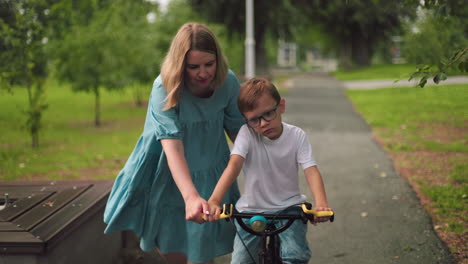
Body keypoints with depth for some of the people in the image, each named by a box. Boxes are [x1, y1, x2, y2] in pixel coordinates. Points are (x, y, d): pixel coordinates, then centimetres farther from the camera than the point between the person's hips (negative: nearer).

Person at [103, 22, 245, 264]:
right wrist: (191, 196, -51)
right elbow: (173, 147, -38)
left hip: (210, 176, 1)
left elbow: (238, 130, -5)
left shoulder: (228, 82, -18)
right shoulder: (165, 88, -27)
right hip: (169, 178, -1)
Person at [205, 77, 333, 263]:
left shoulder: (297, 136, -8)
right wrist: (214, 201, -41)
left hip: (288, 208, 0)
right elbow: (233, 166, -25)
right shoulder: (247, 134, -11)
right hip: (251, 210, 0)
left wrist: (321, 203, -37)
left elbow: (311, 171, -17)